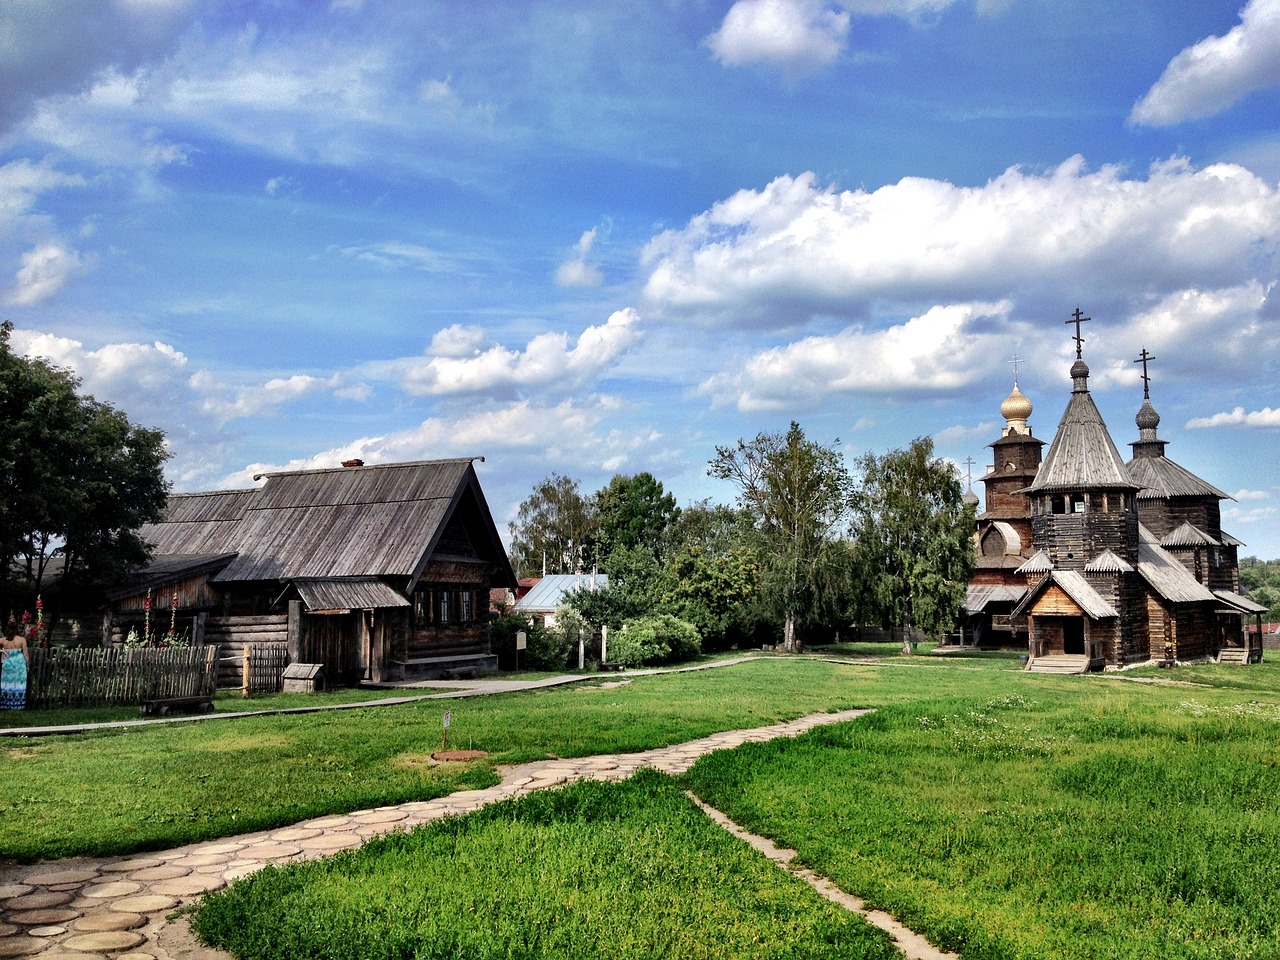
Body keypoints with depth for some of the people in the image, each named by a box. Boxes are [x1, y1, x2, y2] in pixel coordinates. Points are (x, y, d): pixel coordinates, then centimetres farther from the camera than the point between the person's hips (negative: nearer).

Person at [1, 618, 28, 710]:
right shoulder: (22, 639, -10)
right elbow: (25, 654, -5)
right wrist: (27, 665, 5)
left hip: (7, 664, 2)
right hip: (19, 664, -2)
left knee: (6, 684, 11)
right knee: (18, 684, 6)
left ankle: (6, 705, 17)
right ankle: (17, 705, 8)